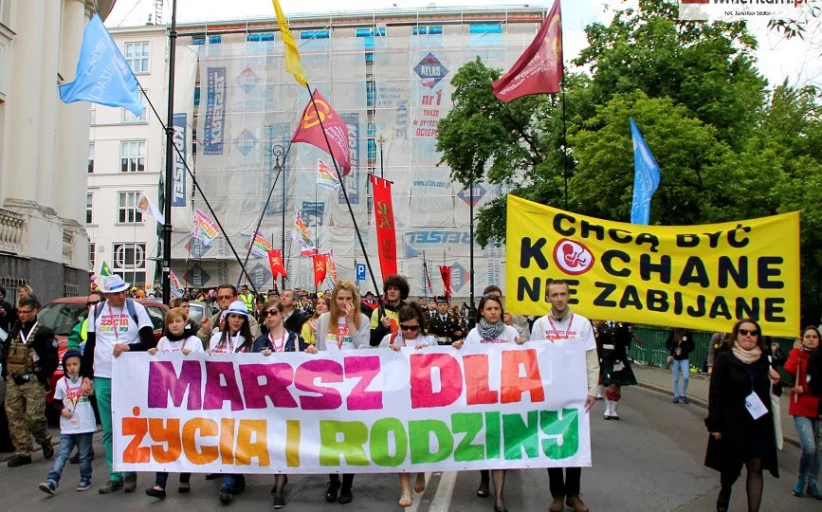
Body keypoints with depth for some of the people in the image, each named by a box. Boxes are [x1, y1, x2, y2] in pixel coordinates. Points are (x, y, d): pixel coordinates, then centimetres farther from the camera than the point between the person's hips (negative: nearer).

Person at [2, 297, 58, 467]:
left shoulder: (44, 332, -3)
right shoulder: (14, 332, 16)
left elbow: (52, 360, -5)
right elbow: (5, 354, 23)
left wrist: (41, 377, -9)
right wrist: (6, 374, 11)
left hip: (33, 383, -6)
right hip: (13, 383, 6)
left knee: (34, 417, -8)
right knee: (15, 418, 3)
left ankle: (45, 442, 18)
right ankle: (22, 452, 10)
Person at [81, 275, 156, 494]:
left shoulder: (137, 309, 0)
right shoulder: (96, 311, 10)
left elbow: (149, 343, -2)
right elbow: (89, 345, 15)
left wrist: (128, 348, -18)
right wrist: (86, 376, 10)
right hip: (102, 378, 3)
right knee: (109, 430, 6)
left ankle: (130, 471, 11)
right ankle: (115, 476, 13)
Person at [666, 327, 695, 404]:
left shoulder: (688, 333, -5)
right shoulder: (673, 332, -2)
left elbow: (692, 347, 3)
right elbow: (667, 343, 10)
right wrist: (671, 349, -8)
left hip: (684, 358, -1)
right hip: (674, 358, 1)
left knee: (686, 377, -13)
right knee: (676, 379, 5)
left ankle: (683, 395, 7)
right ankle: (676, 396, 17)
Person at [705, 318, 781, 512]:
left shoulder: (764, 360, 5)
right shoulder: (725, 359, -8)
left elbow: (769, 393, 17)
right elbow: (715, 394, -10)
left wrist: (776, 382, -5)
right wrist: (715, 425, -14)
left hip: (759, 424, 3)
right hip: (732, 424, -3)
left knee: (756, 469, 3)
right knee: (731, 467, 9)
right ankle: (724, 493, 39)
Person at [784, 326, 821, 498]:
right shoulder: (798, 355, 1)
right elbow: (789, 370, -21)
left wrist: (804, 389, -13)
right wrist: (796, 350, -10)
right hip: (801, 408, -3)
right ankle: (801, 480, 9)